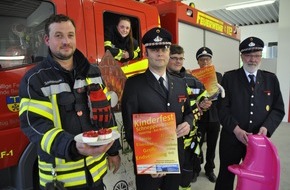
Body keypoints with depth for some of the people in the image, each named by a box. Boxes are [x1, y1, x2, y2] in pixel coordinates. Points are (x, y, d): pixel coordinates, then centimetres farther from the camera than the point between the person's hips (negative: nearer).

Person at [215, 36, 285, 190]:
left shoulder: (271, 79, 6)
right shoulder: (229, 78, -2)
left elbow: (278, 109, 4)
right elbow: (222, 108, -8)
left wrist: (266, 127, -13)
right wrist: (236, 129, -18)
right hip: (231, 139, -2)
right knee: (226, 177, 13)